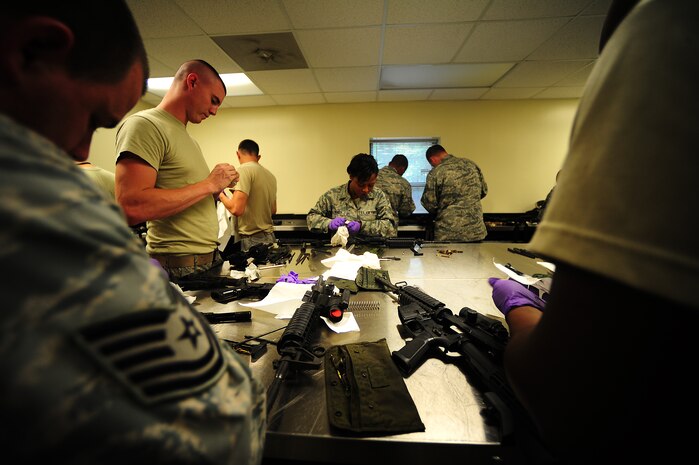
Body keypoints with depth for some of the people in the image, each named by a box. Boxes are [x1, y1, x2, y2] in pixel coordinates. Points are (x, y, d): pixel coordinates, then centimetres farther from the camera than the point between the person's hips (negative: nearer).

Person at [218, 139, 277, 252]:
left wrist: (221, 195, 0)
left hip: (253, 239, -7)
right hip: (270, 237, 7)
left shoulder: (244, 169, -10)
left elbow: (236, 209, -20)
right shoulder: (270, 175, 12)